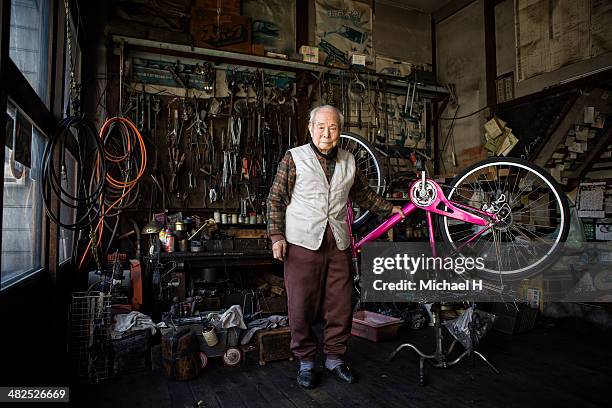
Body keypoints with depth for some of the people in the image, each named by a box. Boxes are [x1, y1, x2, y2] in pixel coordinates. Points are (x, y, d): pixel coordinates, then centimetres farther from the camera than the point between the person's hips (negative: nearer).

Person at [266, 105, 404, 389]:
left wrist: (390, 209, 27)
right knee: (302, 306, 2)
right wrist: (277, 236, -9)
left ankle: (334, 357, 27)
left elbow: (363, 194, 26)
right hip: (303, 244, -3)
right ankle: (306, 362, 21)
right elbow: (276, 200, -1)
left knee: (341, 306, 7)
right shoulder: (294, 157, 0)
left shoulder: (348, 161, 13)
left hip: (339, 245, 4)